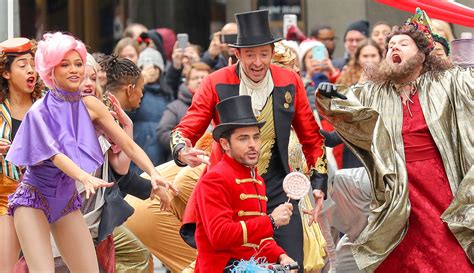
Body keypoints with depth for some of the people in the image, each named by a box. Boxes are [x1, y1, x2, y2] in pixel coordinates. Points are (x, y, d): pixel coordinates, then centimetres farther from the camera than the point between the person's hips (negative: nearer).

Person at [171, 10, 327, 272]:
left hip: (276, 189, 2)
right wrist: (182, 151, -27)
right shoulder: (216, 84, -7)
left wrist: (319, 182, 3)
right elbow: (186, 130, -4)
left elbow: (311, 137, 10)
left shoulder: (290, 82, 0)